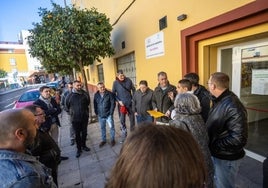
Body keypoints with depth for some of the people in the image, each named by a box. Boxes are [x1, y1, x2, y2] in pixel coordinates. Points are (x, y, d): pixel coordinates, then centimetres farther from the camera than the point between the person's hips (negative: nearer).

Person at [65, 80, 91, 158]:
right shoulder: (69, 96, -10)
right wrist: (72, 112, 10)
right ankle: (79, 148, 25)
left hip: (85, 117, 2)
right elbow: (67, 106, 6)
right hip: (75, 119, -1)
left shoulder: (85, 94, -9)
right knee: (77, 134, 10)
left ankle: (84, 145, 36)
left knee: (84, 133, 16)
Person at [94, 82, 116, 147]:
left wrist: (111, 113, -12)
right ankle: (103, 140, 33)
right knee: (102, 128, 16)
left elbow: (113, 103, -10)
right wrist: (96, 113, 5)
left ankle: (112, 139, 26)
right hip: (100, 115, 3)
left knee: (111, 127, 7)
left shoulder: (110, 94, -11)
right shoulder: (96, 95, 0)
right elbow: (95, 105, 8)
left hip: (108, 114, -3)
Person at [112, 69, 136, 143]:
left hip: (130, 103, 1)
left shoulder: (128, 80, -7)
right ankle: (124, 136, 22)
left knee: (132, 119, 14)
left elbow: (133, 90, 4)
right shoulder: (115, 83, -9)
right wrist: (118, 101, -12)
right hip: (121, 104, -1)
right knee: (122, 120, 5)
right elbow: (113, 94, -2)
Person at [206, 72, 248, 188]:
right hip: (216, 153, 8)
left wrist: (213, 145, -22)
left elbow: (238, 139, -30)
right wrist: (210, 144, 3)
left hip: (226, 158, -8)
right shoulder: (219, 100, 2)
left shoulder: (233, 107, -29)